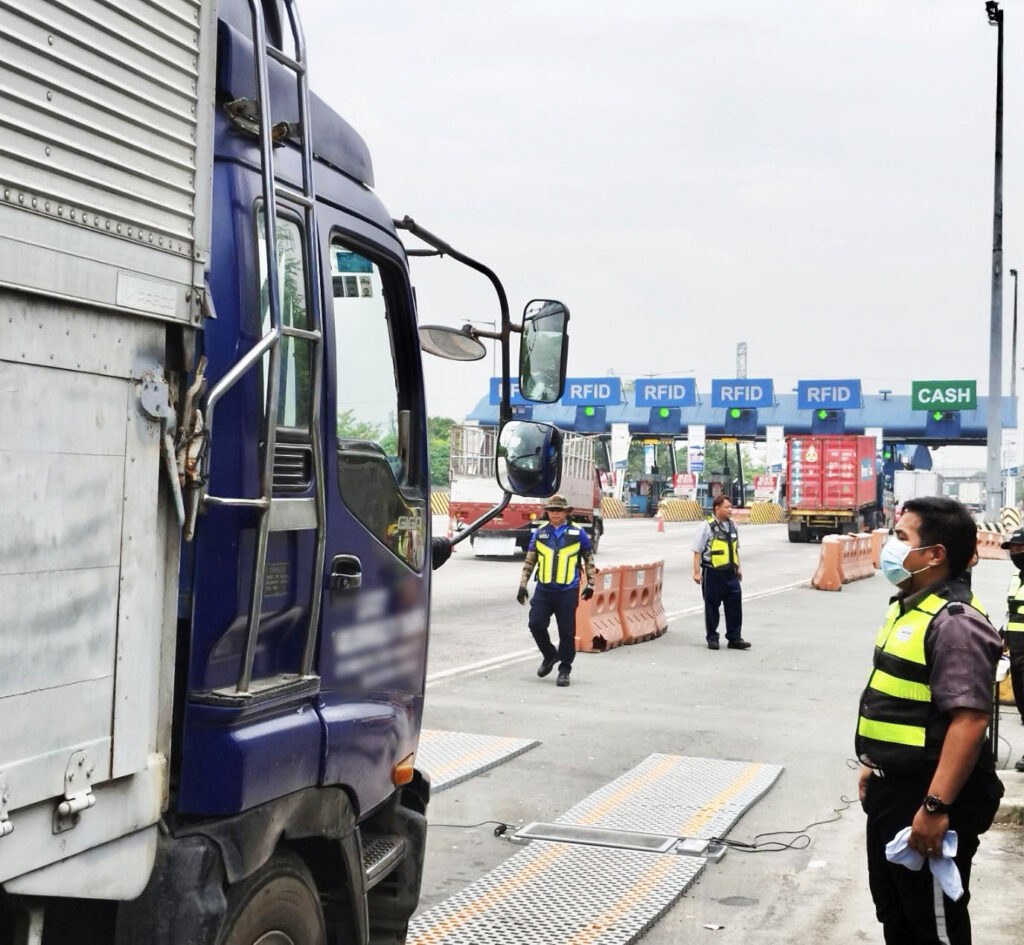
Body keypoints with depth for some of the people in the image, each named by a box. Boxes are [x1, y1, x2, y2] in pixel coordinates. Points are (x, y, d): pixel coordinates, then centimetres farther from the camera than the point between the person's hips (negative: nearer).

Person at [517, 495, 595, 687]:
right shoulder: (539, 533, 7)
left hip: (568, 592, -2)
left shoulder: (577, 533, 2)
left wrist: (590, 584, 6)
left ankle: (564, 670, 14)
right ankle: (550, 656, 21)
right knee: (536, 624, -5)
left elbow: (588, 559, 11)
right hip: (543, 590, 2)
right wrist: (522, 585, 5)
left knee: (567, 633, 1)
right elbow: (530, 561, 10)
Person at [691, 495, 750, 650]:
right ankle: (712, 638, 14)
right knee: (712, 606, 3)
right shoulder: (707, 526, -9)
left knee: (734, 604, 3)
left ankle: (734, 638, 10)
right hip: (712, 573, -6)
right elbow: (697, 551, -9)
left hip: (730, 573, 6)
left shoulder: (732, 525, 11)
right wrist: (697, 572, -13)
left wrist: (738, 568, 20)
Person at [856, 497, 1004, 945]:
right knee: (893, 908, 22)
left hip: (929, 797, -10)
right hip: (893, 790, 10)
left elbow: (969, 719, -29)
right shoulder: (907, 606, 10)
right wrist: (875, 765, 22)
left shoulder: (954, 621, -22)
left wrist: (935, 807, -30)